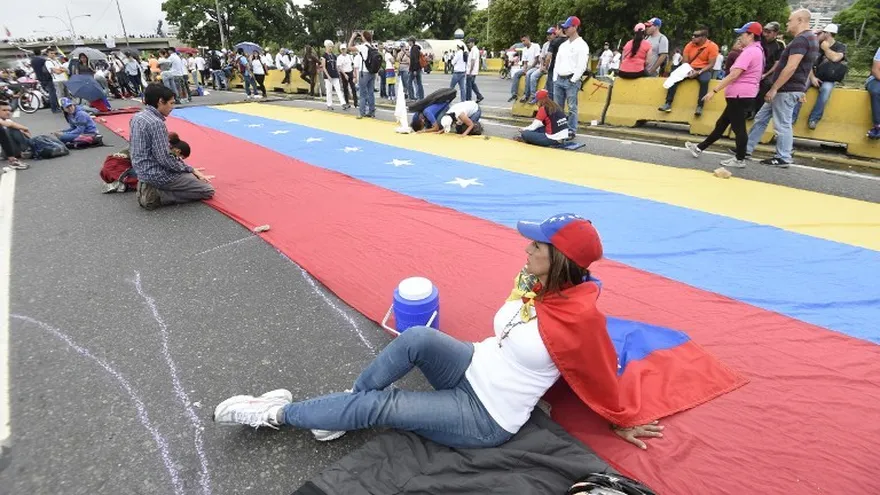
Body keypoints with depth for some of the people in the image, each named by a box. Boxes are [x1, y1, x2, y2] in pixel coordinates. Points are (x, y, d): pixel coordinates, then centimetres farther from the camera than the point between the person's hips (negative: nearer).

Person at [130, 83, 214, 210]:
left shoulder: (137, 117, 7)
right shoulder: (156, 123, -21)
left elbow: (146, 149, 15)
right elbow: (165, 159, -24)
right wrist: (191, 169, -11)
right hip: (157, 175, -10)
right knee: (207, 190, -4)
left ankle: (150, 187, 13)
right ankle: (156, 196, -7)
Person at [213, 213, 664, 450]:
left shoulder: (580, 316, -25)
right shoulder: (532, 281, -4)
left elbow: (600, 379, -9)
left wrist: (621, 423, 2)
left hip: (486, 418, -6)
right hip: (472, 367, 6)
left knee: (381, 406, -13)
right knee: (417, 337, -22)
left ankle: (277, 413, 5)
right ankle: (350, 404, -2)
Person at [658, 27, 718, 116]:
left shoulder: (712, 46, -10)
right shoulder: (689, 45, 1)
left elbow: (711, 64, -11)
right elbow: (685, 62, 3)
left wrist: (699, 72, -25)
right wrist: (688, 70, -18)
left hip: (704, 70, -3)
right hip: (690, 69, 4)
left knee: (704, 80, -37)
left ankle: (700, 106, -33)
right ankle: (668, 103, -26)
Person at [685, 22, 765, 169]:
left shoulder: (749, 51, -16)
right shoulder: (757, 50, 18)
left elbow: (733, 75, -25)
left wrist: (714, 90, -24)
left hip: (740, 94, -11)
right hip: (742, 94, 11)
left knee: (738, 127, -3)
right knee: (721, 124, 14)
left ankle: (740, 160, 5)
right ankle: (699, 148, 22)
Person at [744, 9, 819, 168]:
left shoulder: (801, 39, -15)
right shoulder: (810, 38, 19)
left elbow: (791, 68, -23)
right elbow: (806, 68, 22)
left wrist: (774, 89, -21)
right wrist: (801, 90, 25)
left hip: (786, 90, -10)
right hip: (789, 89, 10)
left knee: (782, 125, -4)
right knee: (761, 118, 13)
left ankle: (783, 159, 2)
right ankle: (746, 148, 18)